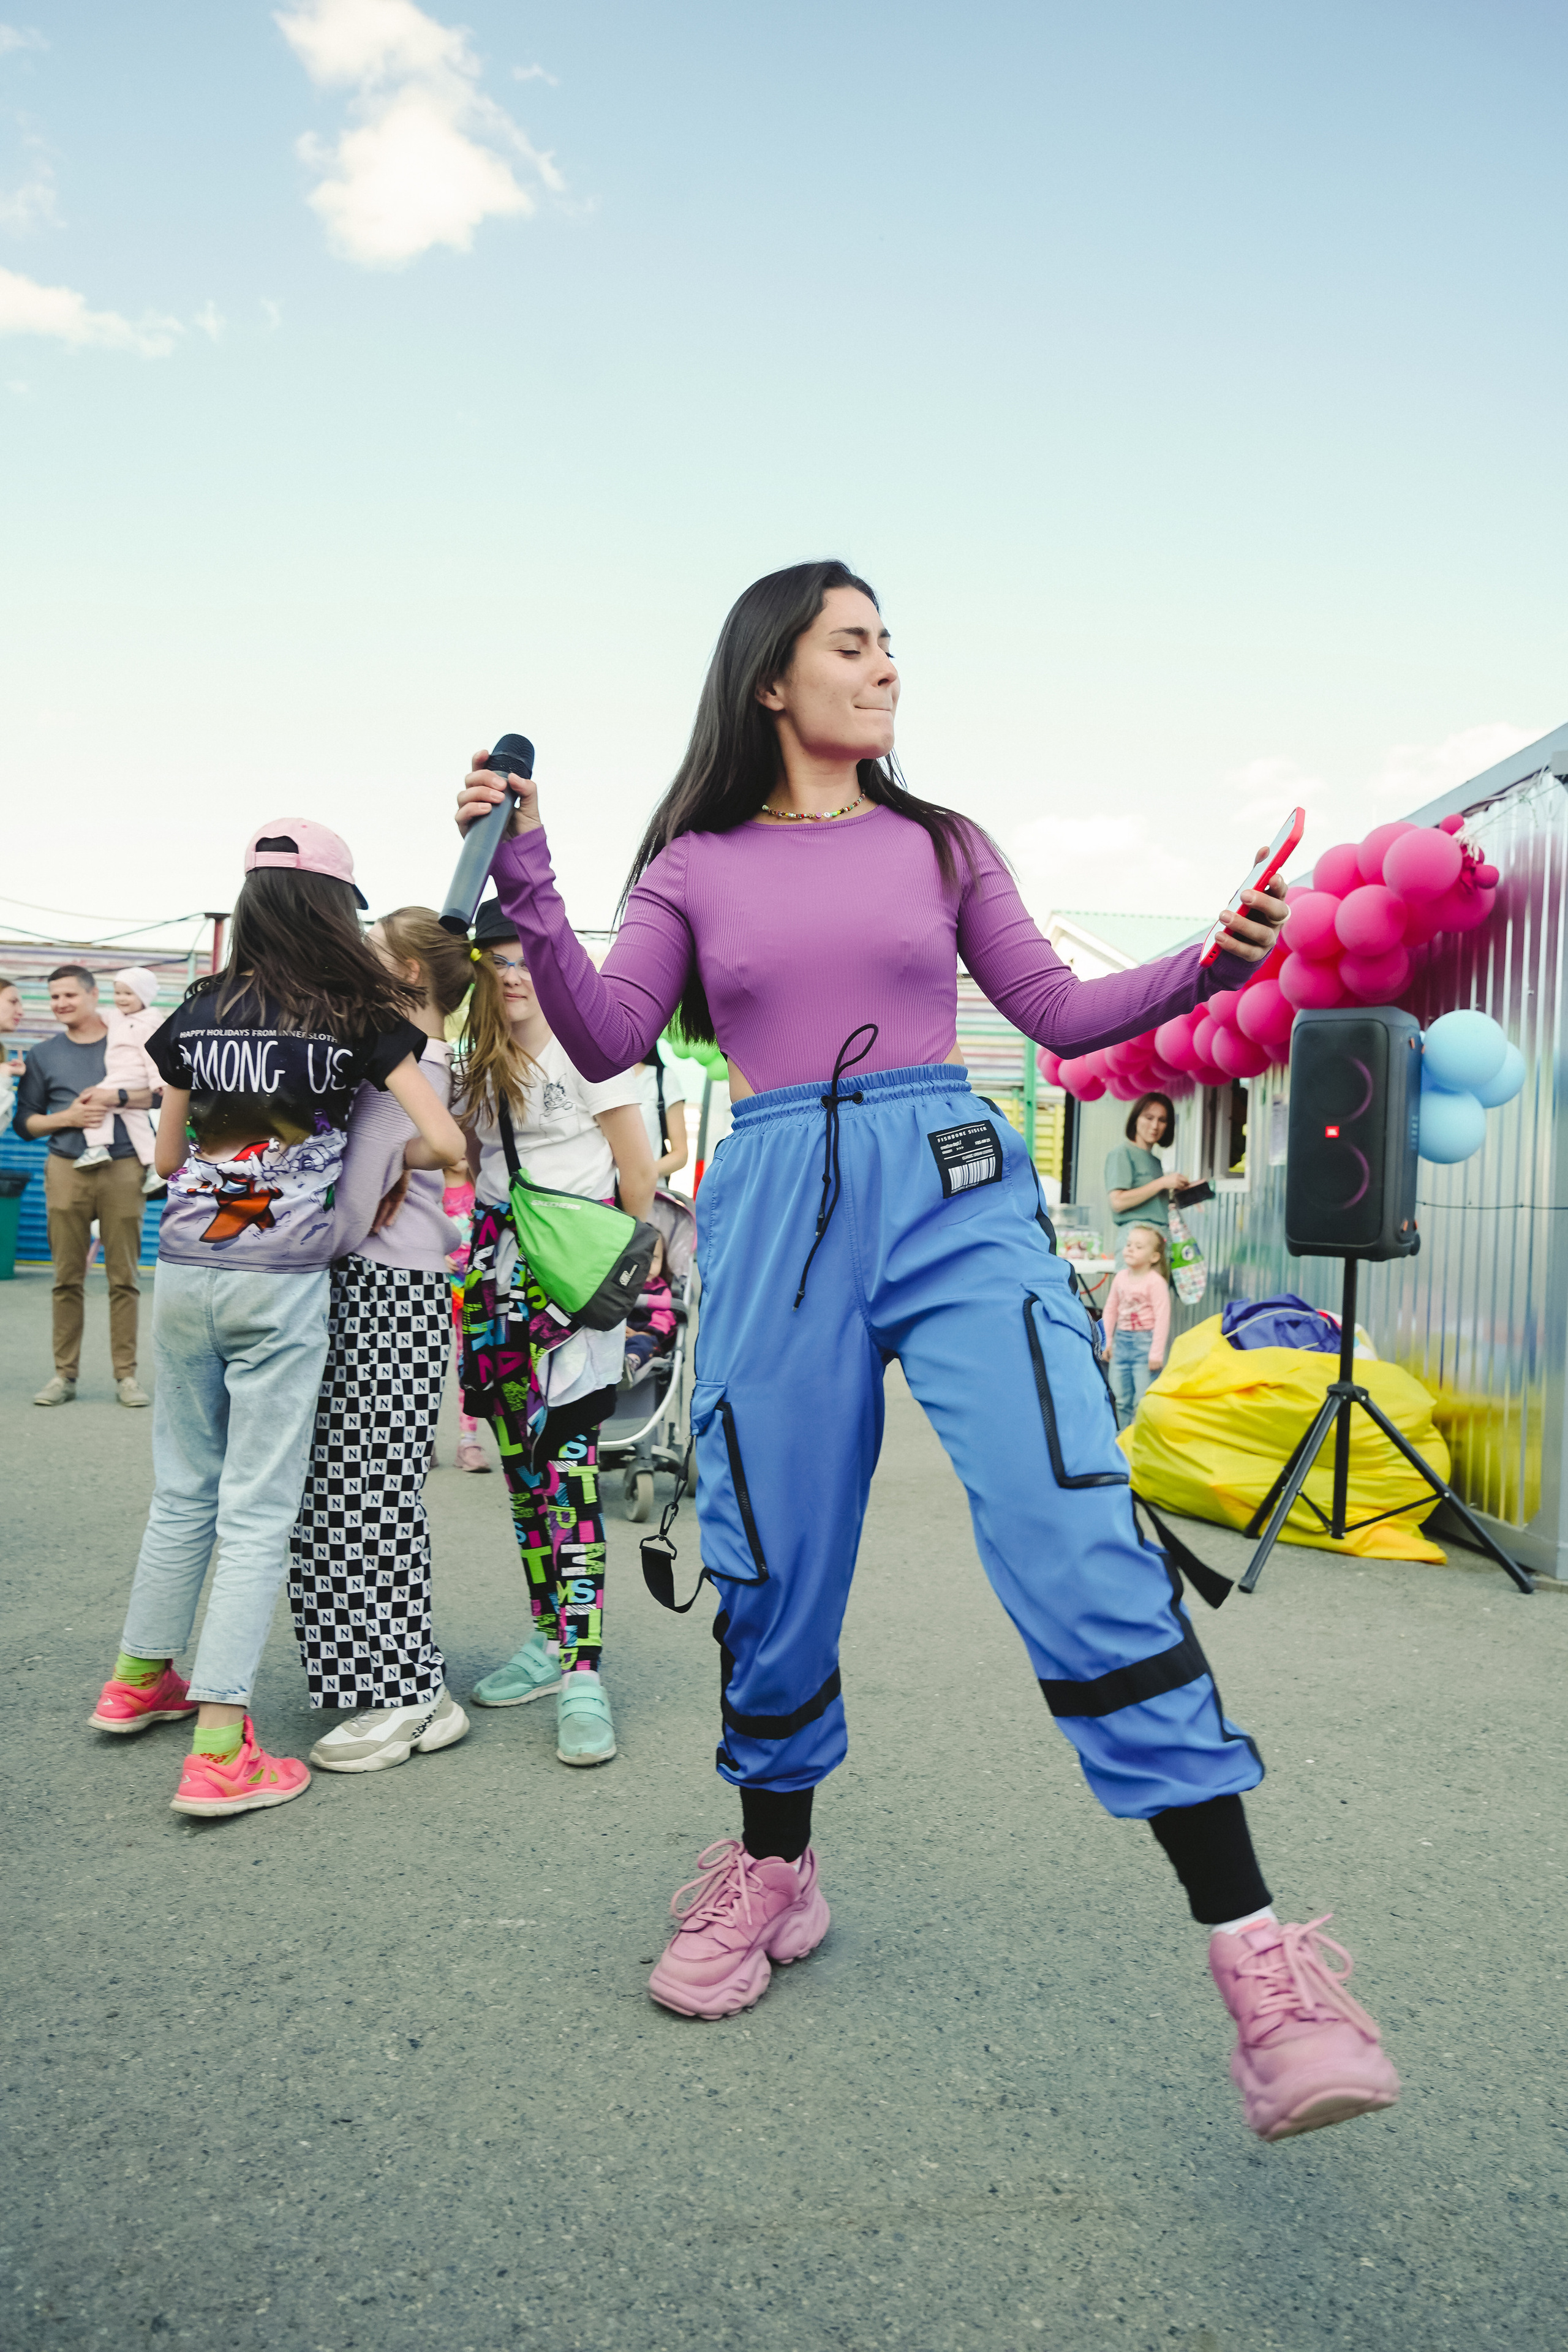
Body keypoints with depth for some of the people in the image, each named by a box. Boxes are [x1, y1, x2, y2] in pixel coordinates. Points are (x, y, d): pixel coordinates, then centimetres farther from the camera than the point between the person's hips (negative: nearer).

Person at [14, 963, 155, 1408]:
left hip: (122, 1168, -2)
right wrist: (67, 1118, -6)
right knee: (68, 1277, 1)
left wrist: (119, 1097, -11)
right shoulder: (43, 1055, 13)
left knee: (124, 1276, -2)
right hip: (66, 1171, 2)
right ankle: (64, 1375, 8)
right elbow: (24, 1121, 12)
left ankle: (126, 1374, 4)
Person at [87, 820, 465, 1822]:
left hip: (183, 1269, 5)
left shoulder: (199, 1011, 7)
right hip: (282, 1281, -4)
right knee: (258, 1510, 1)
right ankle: (219, 1747, 3)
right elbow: (446, 1141, -6)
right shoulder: (359, 1016, -4)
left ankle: (142, 1677, 36)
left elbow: (165, 1156, 15)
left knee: (184, 1487, 20)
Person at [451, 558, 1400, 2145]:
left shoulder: (937, 846, 16)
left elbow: (1060, 1013, 13)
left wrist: (1212, 963, -1)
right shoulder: (696, 867, 13)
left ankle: (1254, 1953, -8)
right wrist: (526, 890, -8)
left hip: (955, 1195, 0)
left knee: (1078, 1547, -14)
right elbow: (607, 1043, 3)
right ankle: (772, 1873, 33)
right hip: (778, 1212, 1)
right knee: (773, 1570, 6)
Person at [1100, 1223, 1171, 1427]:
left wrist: (1156, 1353, -16)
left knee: (1143, 1400, -3)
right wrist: (1107, 1342, 12)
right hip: (1122, 1340, 6)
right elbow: (1110, 1310, 14)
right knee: (1121, 1399, 12)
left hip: (1145, 1341, -6)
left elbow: (1162, 1318, -14)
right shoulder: (1121, 1278, 6)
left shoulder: (1155, 1282, -13)